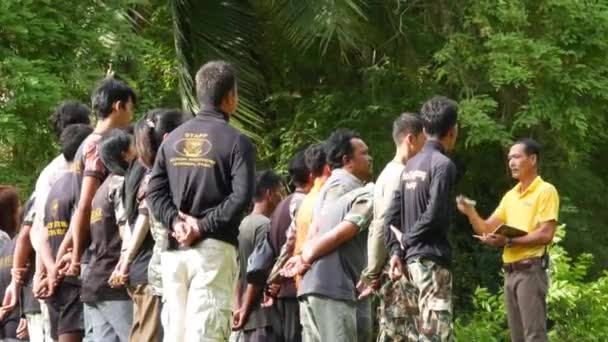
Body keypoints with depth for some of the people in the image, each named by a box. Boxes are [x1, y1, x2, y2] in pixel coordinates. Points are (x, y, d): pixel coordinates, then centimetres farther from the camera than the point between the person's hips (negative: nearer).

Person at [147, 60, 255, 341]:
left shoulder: (173, 139, 13)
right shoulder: (236, 141, -4)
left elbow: (154, 191, 7)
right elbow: (241, 196, -15)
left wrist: (175, 222, -3)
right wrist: (203, 226, -11)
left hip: (174, 249, 5)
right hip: (214, 248, -5)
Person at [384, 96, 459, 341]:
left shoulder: (411, 165, 14)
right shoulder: (443, 164, -11)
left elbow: (392, 213, 12)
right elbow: (434, 214, -18)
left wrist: (395, 250, 7)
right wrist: (408, 239, -4)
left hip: (411, 258, 8)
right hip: (432, 259, -8)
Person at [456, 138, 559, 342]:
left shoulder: (545, 191, -5)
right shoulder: (510, 196, 18)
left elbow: (546, 234, -14)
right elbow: (486, 229, 15)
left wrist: (509, 241, -17)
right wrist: (470, 212, -4)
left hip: (531, 270, -8)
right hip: (510, 272, 8)